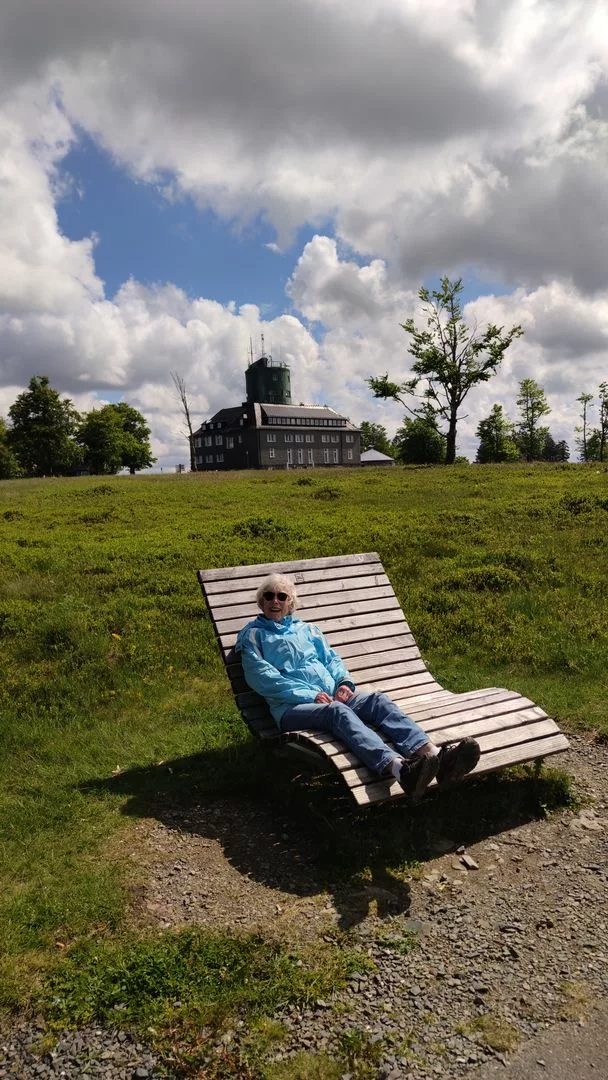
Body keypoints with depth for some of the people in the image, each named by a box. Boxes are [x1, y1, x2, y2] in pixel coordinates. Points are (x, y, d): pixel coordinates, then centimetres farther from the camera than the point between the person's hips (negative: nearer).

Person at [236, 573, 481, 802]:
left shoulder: (306, 629, 29)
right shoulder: (253, 634, 13)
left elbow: (331, 658, 21)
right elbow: (261, 677, -2)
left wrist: (344, 682, -3)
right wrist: (311, 695, -11)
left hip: (332, 695, 5)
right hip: (292, 706, -5)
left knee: (378, 700, -24)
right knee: (338, 711, -37)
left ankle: (435, 755, -48)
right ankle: (399, 768, -63)